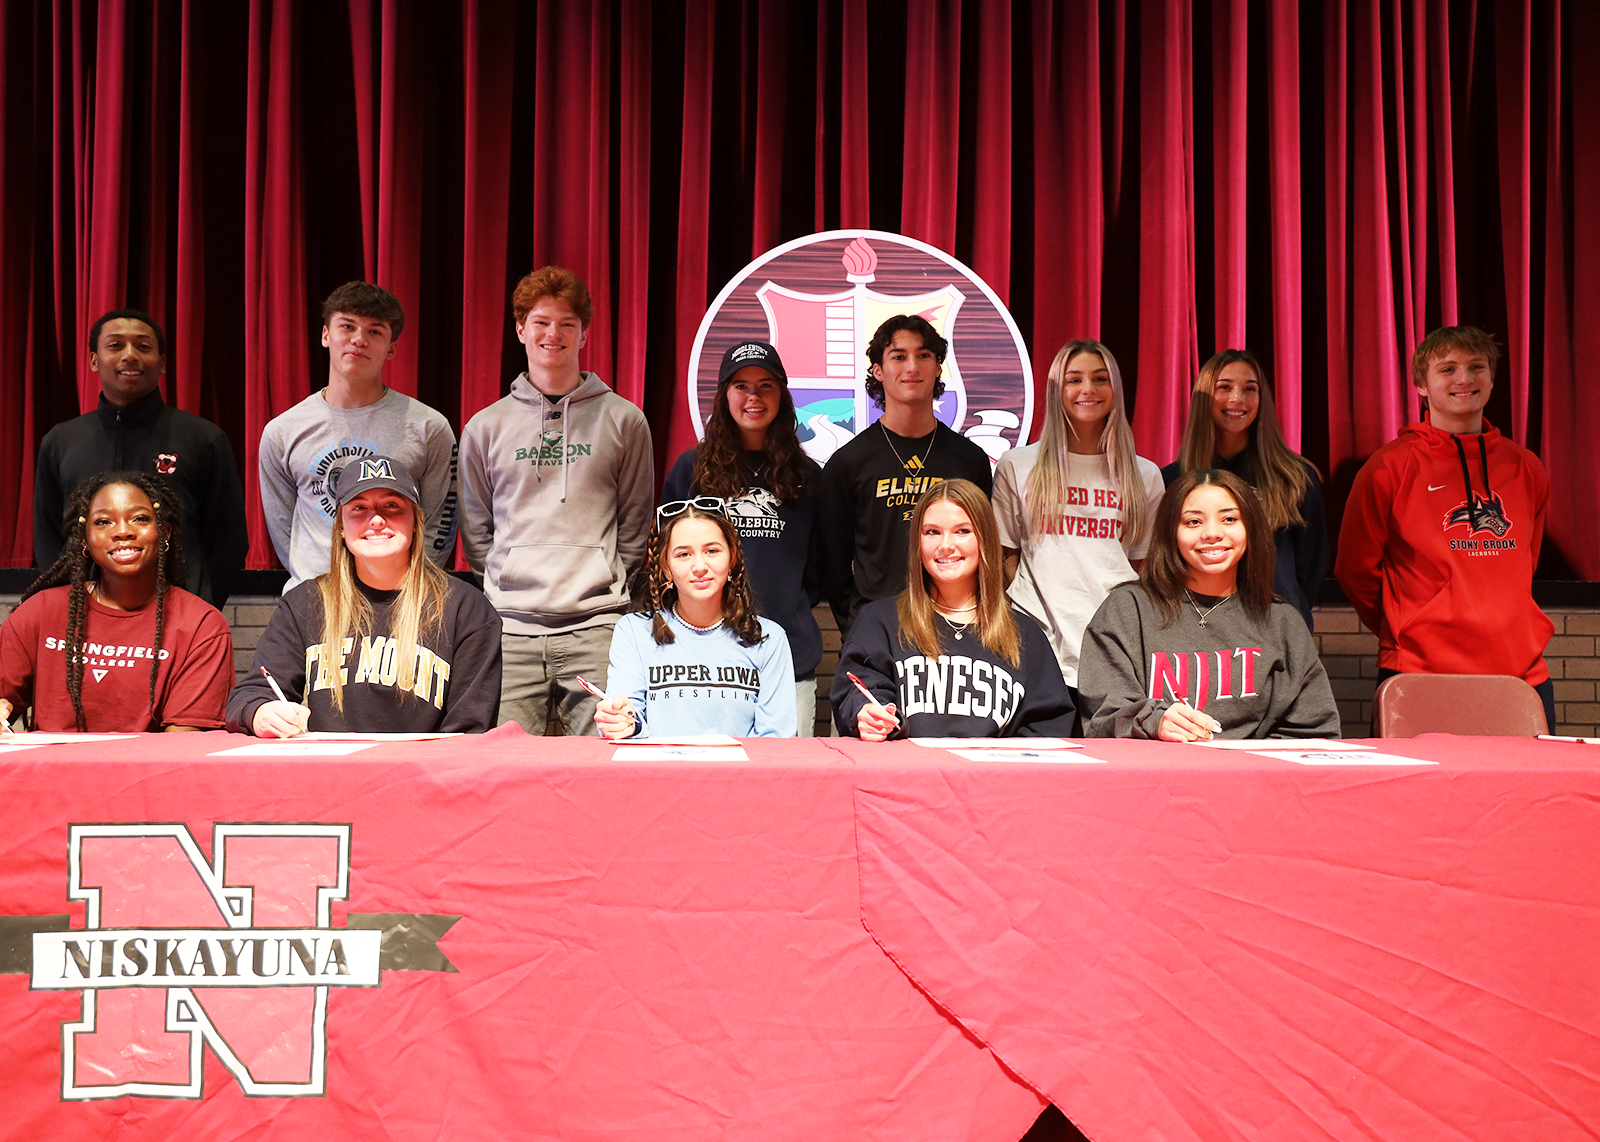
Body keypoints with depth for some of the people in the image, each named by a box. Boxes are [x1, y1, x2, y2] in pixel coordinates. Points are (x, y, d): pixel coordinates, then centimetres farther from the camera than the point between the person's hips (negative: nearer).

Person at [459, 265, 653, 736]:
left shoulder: (623, 421, 9)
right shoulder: (486, 427, 13)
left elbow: (636, 526, 12)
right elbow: (475, 530, 17)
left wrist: (608, 589, 5)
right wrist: (507, 590, 8)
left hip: (596, 626, -1)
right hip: (510, 628, 1)